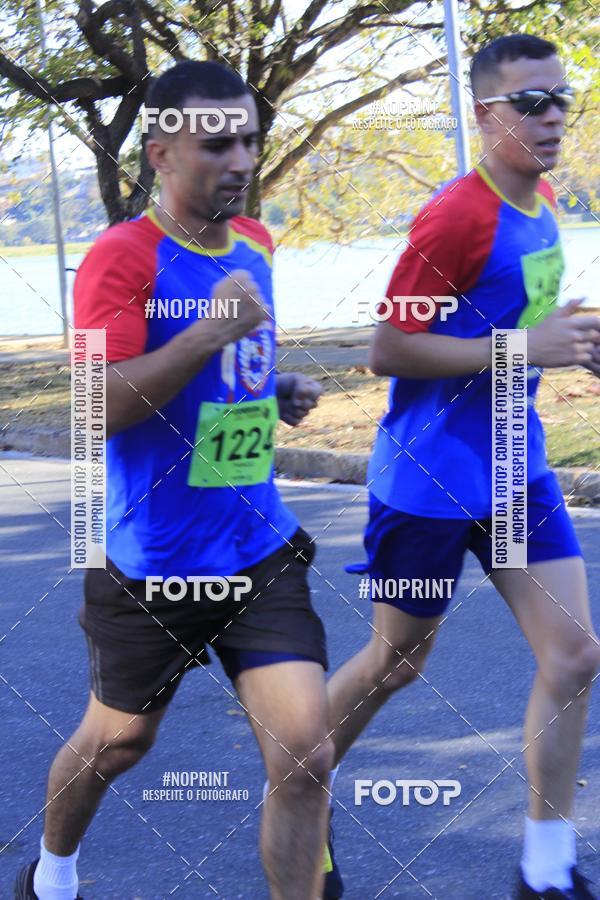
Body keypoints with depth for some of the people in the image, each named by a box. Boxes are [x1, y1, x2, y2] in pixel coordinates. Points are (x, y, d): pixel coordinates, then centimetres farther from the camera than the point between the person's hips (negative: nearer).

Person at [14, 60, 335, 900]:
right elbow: (101, 406, -26)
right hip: (153, 563, -4)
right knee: (118, 741, 17)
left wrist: (276, 390, 5)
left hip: (262, 550, 5)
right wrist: (212, 330, -31)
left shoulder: (255, 243, 6)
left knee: (307, 755, -7)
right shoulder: (122, 257, -16)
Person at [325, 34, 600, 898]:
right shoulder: (457, 217, -20)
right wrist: (527, 350, -24)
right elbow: (386, 349, -21)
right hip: (431, 478, -7)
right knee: (397, 661, 8)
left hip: (517, 471, 8)